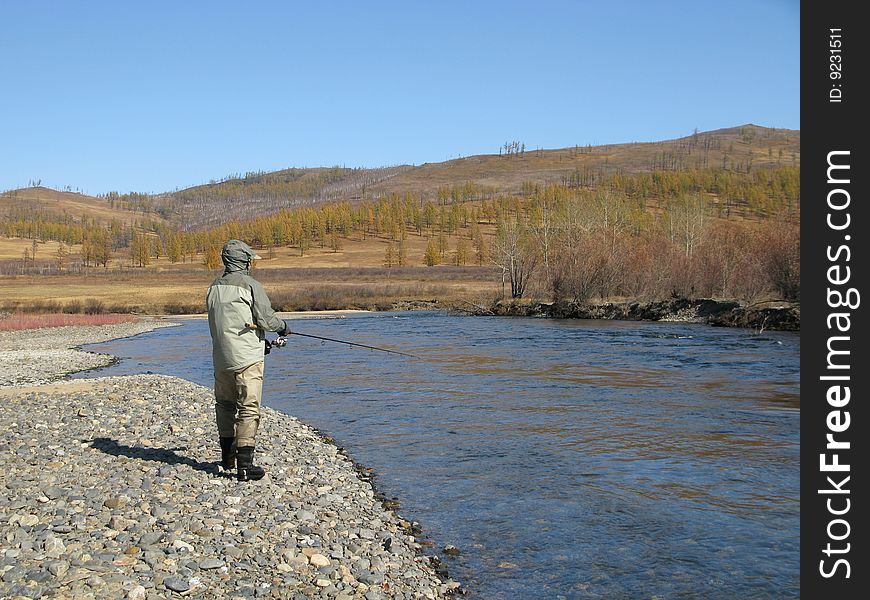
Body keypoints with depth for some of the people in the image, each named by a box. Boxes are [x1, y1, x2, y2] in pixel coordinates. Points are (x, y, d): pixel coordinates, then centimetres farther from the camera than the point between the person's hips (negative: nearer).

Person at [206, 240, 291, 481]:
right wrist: (283, 327, 10)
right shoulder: (250, 285, -10)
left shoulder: (214, 288, 11)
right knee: (248, 409, -4)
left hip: (221, 358, 6)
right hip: (247, 358, -6)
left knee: (225, 405, 20)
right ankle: (244, 465, -8)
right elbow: (266, 318, -12)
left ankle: (228, 456, 30)